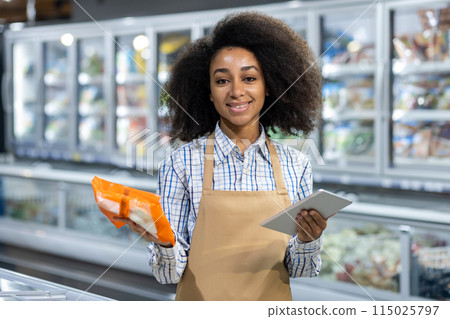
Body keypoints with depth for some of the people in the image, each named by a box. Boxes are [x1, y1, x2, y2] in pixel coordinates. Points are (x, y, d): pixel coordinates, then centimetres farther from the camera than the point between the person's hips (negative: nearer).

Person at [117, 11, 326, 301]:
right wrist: (164, 244, -28)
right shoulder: (182, 164, -11)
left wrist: (308, 241, -17)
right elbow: (170, 274, -9)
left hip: (272, 303, 2)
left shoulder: (295, 165, -4)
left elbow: (301, 271, 1)